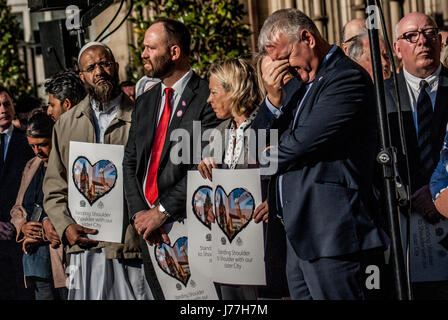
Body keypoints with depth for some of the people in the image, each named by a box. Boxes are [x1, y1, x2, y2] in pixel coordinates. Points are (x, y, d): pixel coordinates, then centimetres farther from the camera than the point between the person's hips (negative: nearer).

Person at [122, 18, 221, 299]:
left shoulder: (206, 98, -7)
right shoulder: (145, 102, 17)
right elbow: (130, 162, 14)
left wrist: (162, 211, -14)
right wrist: (139, 213, -2)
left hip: (186, 222, -7)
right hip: (150, 230, 7)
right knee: (160, 295, 8)